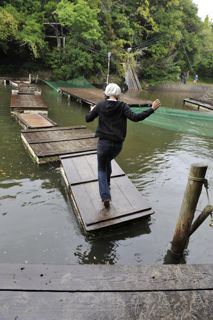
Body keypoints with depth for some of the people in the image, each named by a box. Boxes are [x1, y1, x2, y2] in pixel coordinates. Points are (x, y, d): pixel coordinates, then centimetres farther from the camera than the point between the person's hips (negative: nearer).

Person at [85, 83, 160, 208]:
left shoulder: (100, 105, -2)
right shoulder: (123, 106, -5)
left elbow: (88, 119, 6)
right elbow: (135, 117, -19)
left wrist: (92, 111, 28)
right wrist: (152, 109, -12)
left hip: (104, 142, -2)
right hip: (118, 144, 2)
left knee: (101, 169, 12)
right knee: (107, 161, 31)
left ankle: (105, 196, -3)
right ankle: (107, 185, 45)